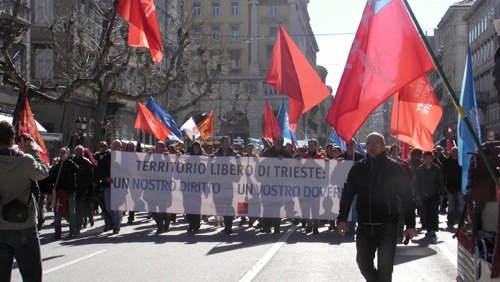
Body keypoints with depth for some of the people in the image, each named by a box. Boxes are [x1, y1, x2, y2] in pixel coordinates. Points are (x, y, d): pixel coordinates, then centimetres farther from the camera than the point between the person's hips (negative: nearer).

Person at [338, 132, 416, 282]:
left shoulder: (394, 168, -3)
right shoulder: (358, 168, 6)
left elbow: (406, 197, -3)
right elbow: (347, 194, 9)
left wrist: (410, 224, -5)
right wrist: (342, 219, 1)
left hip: (387, 226, -3)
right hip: (364, 225, 4)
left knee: (385, 267, -4)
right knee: (363, 261, 10)